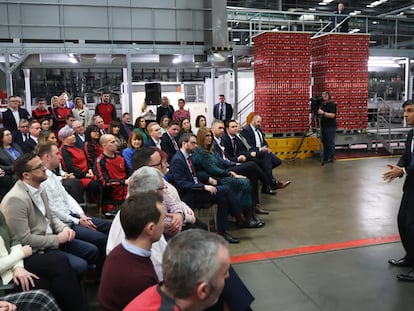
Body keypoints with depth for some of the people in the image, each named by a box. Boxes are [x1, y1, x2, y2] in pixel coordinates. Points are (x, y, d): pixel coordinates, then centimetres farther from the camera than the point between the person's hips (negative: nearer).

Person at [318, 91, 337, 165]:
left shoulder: (332, 104, -10)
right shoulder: (322, 105, 14)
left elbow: (332, 115, -21)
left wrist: (323, 113, -26)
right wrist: (318, 112, 1)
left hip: (330, 127, -8)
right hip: (323, 126, 8)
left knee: (330, 142, -3)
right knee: (324, 142, 10)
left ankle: (331, 158, 4)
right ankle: (325, 157, 18)